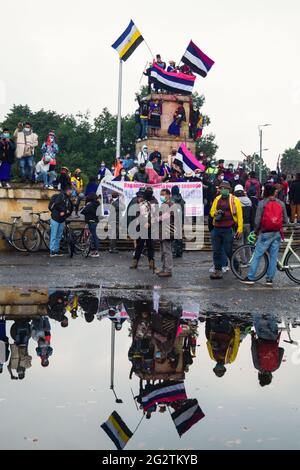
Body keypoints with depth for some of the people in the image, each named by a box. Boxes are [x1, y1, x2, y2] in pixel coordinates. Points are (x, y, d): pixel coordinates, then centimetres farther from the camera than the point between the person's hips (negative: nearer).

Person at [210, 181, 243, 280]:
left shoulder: (234, 200, -2)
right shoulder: (217, 199, 12)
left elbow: (239, 215, -4)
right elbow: (211, 212, 20)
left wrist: (240, 229, -10)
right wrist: (215, 213, -4)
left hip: (228, 230, -5)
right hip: (216, 229, 5)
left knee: (228, 250, -1)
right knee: (216, 251, 5)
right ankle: (218, 271, 13)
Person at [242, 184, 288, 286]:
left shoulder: (262, 203, -6)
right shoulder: (281, 203, 4)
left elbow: (257, 220, -10)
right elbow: (285, 220, 4)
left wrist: (256, 230, 7)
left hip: (265, 234, -3)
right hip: (277, 234, 3)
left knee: (257, 256, 1)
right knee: (273, 257, 8)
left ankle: (250, 278, 2)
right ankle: (270, 279, 10)